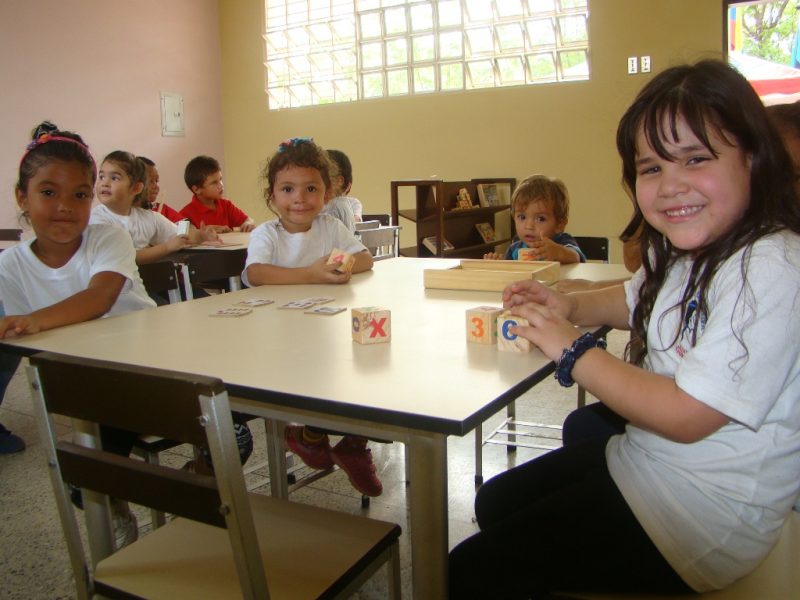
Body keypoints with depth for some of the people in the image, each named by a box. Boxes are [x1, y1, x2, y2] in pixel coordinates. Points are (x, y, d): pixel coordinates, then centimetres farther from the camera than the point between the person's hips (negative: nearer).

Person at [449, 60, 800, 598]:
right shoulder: (684, 252, 2)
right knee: (495, 503, 22)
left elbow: (685, 416, -28)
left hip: (707, 513, -9)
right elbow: (637, 300, 24)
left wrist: (572, 351, -17)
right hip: (644, 455, 9)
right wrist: (570, 306, 3)